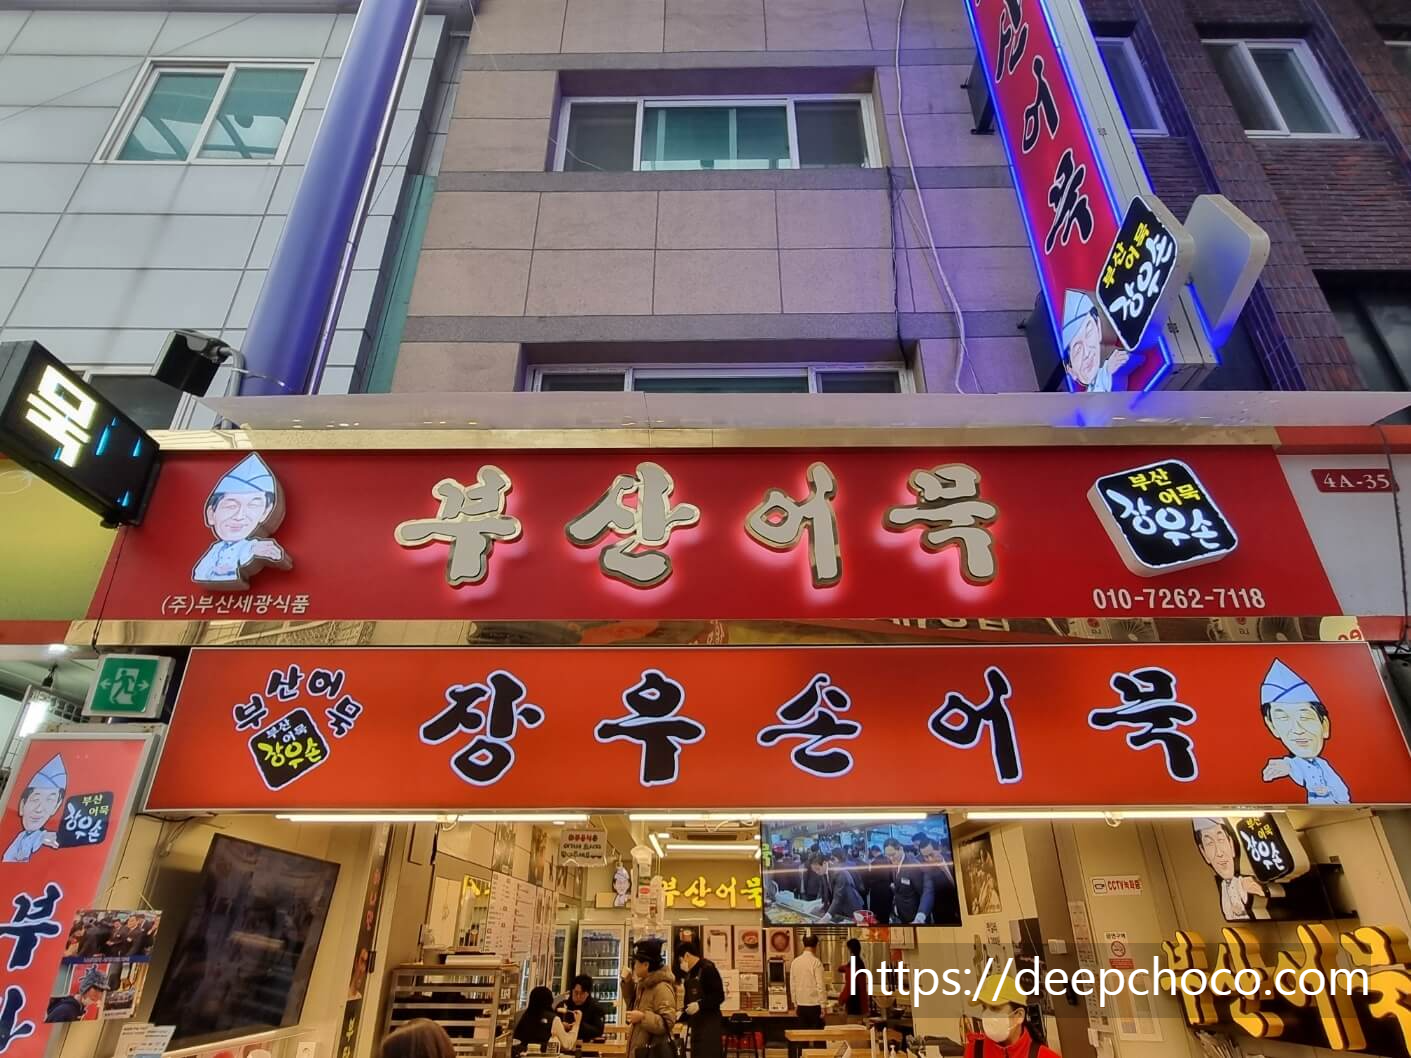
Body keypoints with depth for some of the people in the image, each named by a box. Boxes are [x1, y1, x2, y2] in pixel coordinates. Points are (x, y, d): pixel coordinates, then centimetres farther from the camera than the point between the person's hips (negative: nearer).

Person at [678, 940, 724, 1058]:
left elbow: (719, 996, -18)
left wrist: (700, 1005, -25)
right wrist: (682, 1020, 16)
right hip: (696, 1024, 8)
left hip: (710, 1024, -8)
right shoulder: (690, 974, 13)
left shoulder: (708, 969, -13)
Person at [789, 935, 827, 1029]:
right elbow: (820, 985, -13)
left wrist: (795, 1004, 17)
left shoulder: (795, 962, 4)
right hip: (814, 1005, -5)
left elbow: (792, 985, 9)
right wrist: (823, 1005, -6)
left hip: (801, 1005, 5)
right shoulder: (816, 962, -12)